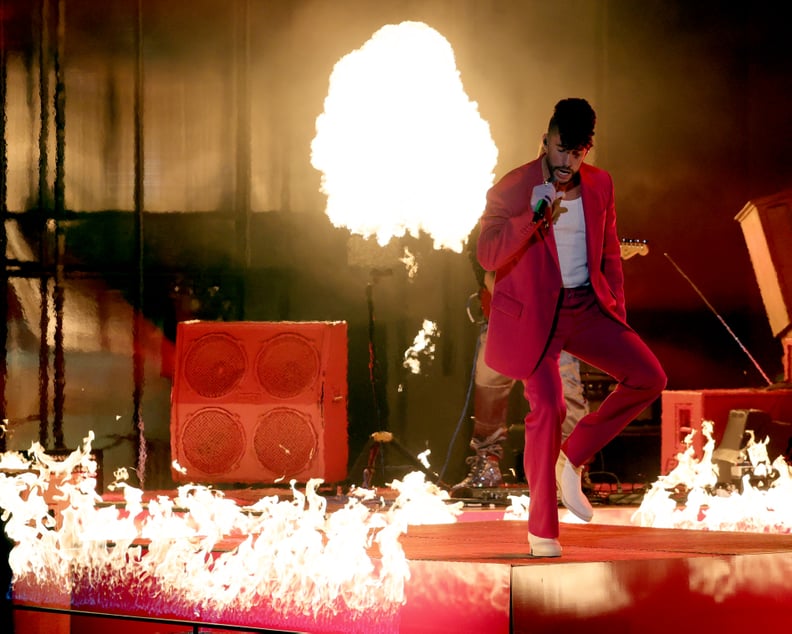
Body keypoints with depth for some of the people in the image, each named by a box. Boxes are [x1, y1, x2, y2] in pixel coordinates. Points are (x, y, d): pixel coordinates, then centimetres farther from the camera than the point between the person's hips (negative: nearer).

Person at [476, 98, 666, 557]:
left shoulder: (600, 185, 4)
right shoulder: (512, 190, -11)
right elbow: (488, 255, -20)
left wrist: (617, 311, 9)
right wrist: (533, 217, -32)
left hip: (587, 307, 5)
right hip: (534, 313, -5)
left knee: (649, 377, -7)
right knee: (547, 407, -14)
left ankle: (573, 459, 7)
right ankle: (542, 531, -2)